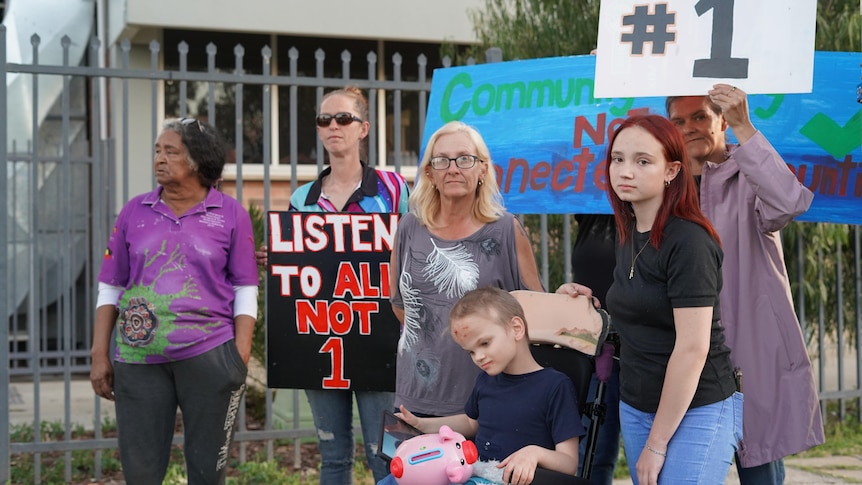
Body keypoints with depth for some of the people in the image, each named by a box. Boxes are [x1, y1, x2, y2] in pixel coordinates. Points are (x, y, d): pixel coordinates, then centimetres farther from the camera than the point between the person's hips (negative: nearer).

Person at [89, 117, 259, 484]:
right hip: (138, 358, 2)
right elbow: (110, 288, 10)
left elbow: (245, 291, 2)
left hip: (209, 355, -2)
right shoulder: (134, 212, 8)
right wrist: (99, 355, 5)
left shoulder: (231, 214, 2)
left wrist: (241, 356, -6)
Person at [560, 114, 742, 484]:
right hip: (635, 407, 8)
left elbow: (692, 348, -19)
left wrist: (657, 444, -16)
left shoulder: (688, 241, -16)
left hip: (694, 412, -7)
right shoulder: (629, 236, 8)